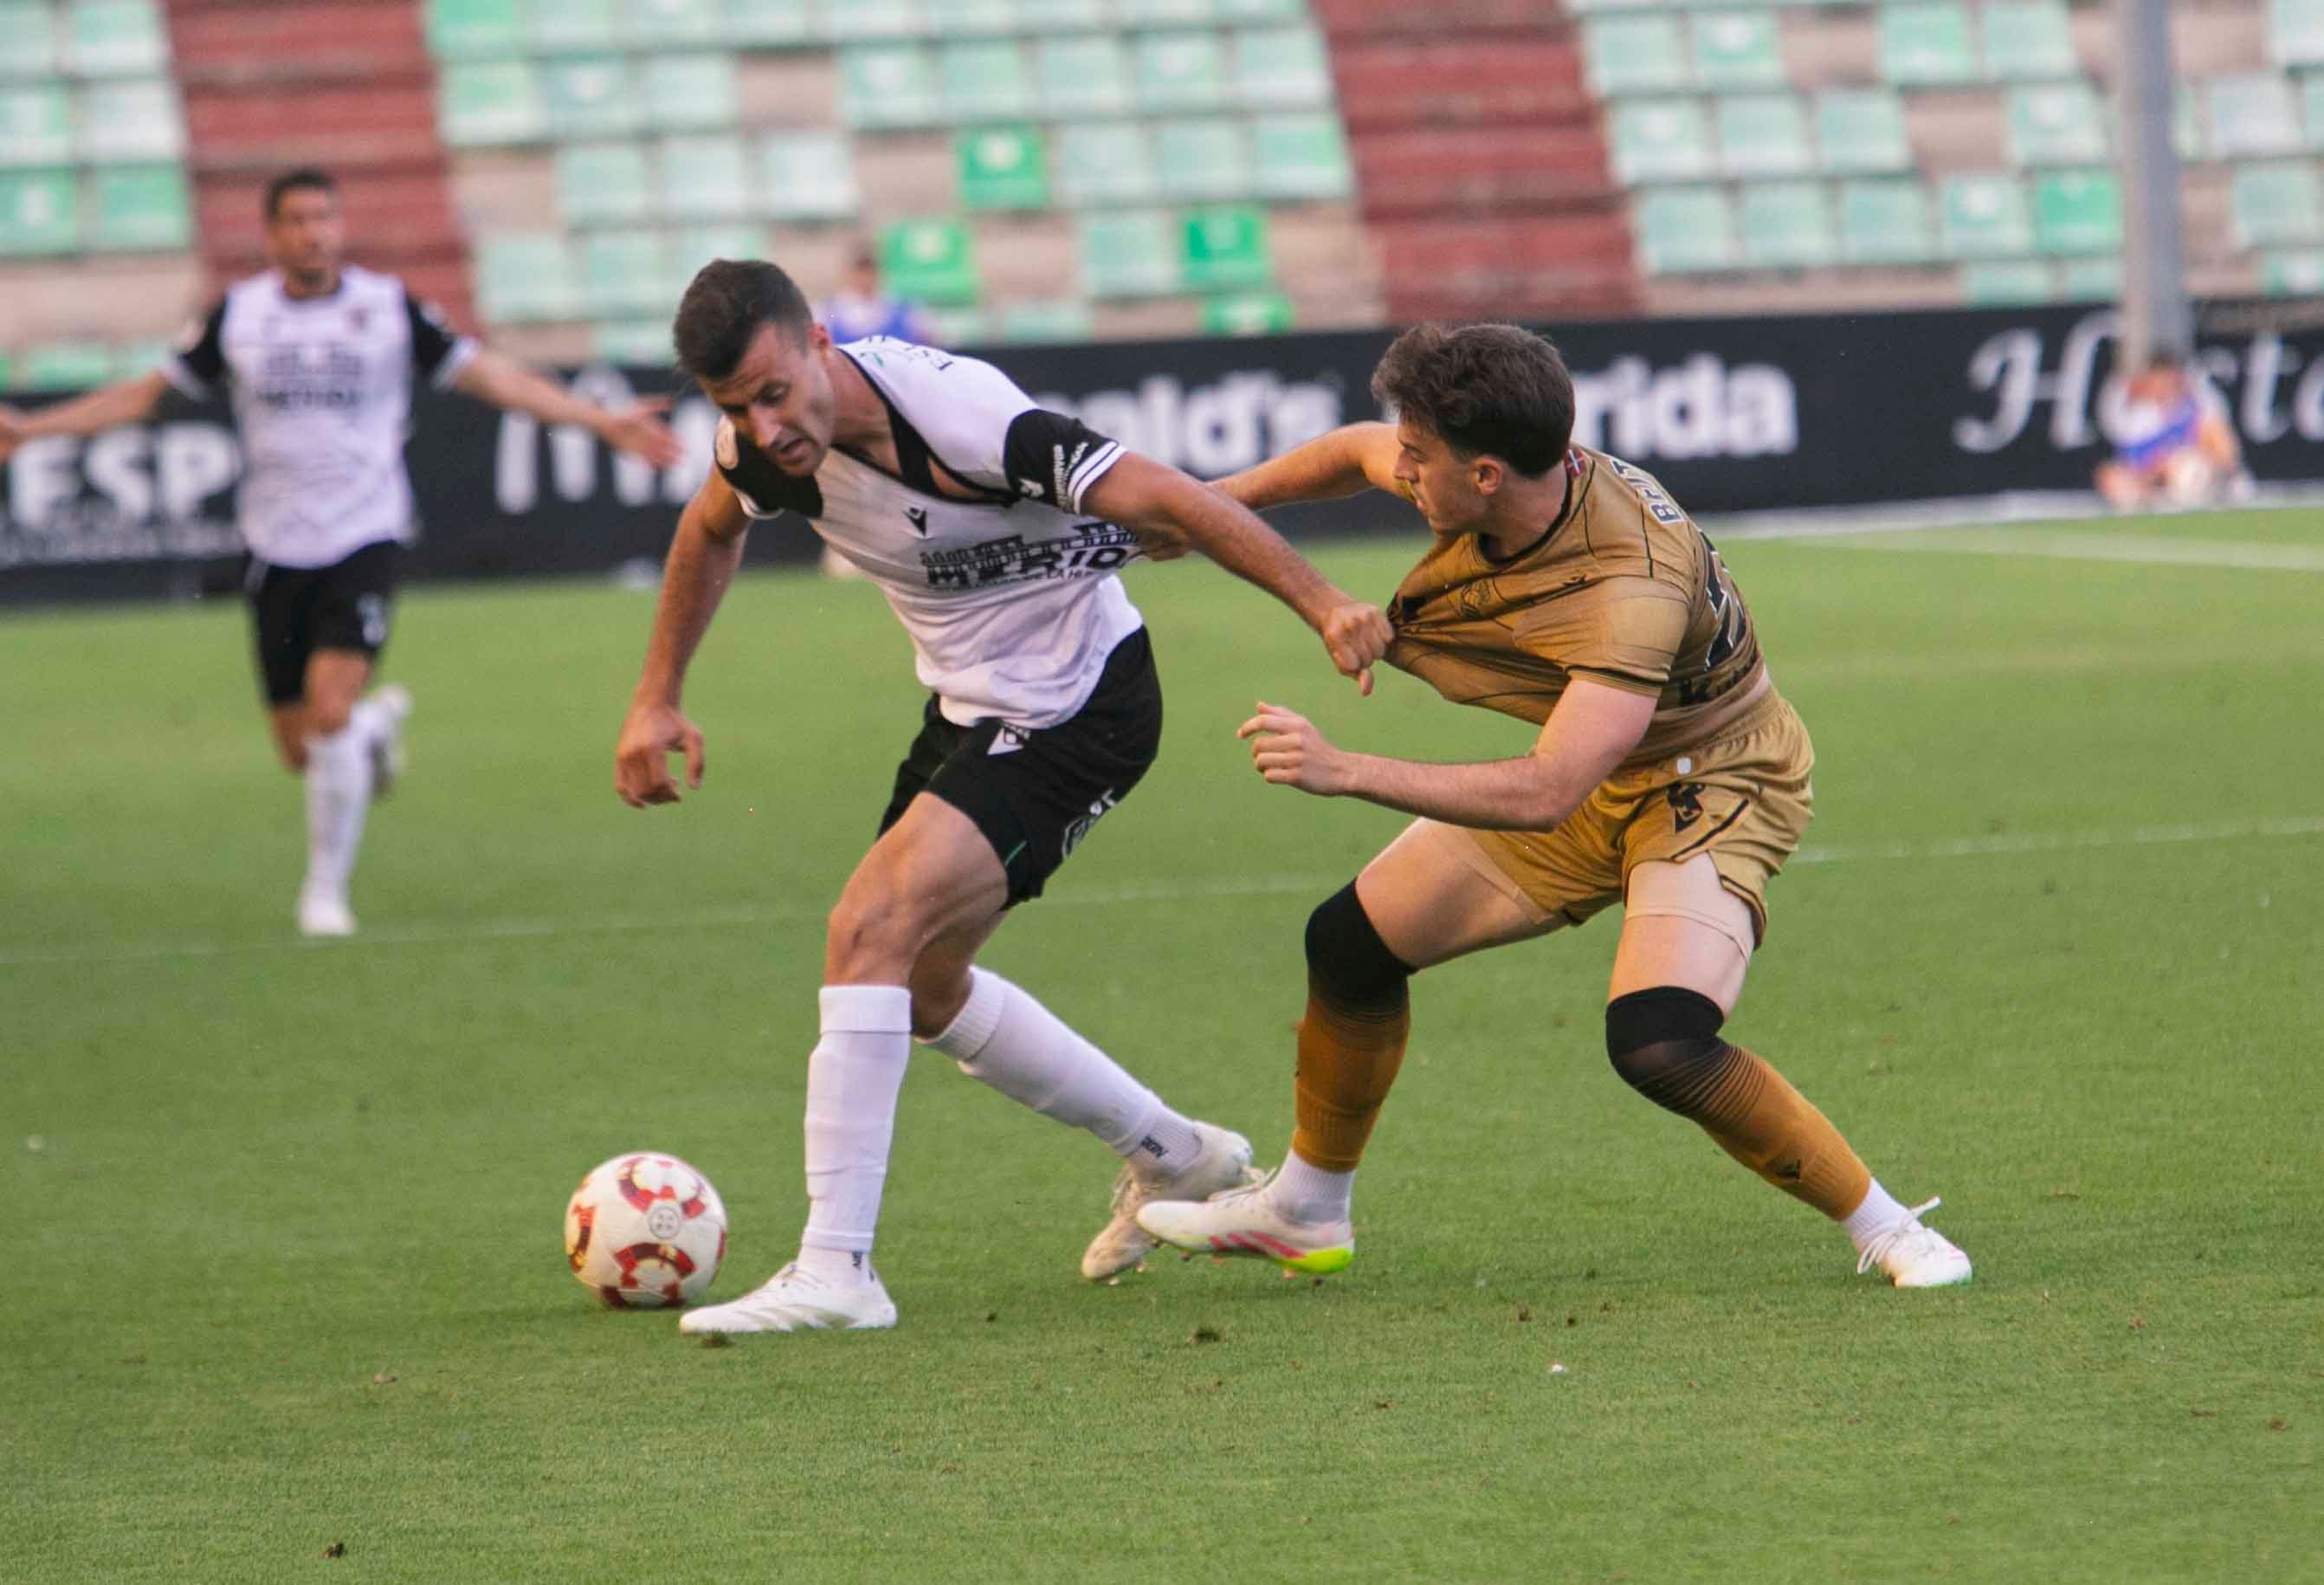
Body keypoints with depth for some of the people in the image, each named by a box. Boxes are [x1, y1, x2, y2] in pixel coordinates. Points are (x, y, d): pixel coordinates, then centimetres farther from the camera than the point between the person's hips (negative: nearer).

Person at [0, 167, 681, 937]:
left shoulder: (389, 307, -1)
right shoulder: (239, 313, 3)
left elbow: (490, 375, 2)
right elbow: (147, 392, 11)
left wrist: (602, 421, -4)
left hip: (364, 539, -2)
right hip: (276, 550, 2)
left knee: (330, 709, -21)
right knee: (300, 750, 4)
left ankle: (325, 890, -4)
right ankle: (378, 722, 42)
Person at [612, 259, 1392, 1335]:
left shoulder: (957, 416, -31)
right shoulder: (765, 446, -9)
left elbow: (1162, 499, -30)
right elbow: (713, 527, 16)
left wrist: (1324, 607, -35)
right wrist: (658, 698, 15)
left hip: (1080, 712, -9)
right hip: (969, 709, 9)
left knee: (868, 932, -22)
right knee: (920, 987, 18)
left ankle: (834, 1272, -20)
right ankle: (1170, 1156, 37)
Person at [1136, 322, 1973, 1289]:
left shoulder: (1632, 589, -39)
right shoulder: (1492, 483, -16)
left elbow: (1546, 792, -46)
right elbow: (1355, 452, 9)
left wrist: (1344, 772, -49)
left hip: (1706, 787, -8)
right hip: (1580, 776, 8)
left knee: (1657, 1043, -31)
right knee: (1352, 942, 8)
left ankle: (1884, 1229, -12)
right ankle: (1304, 1211, 31)